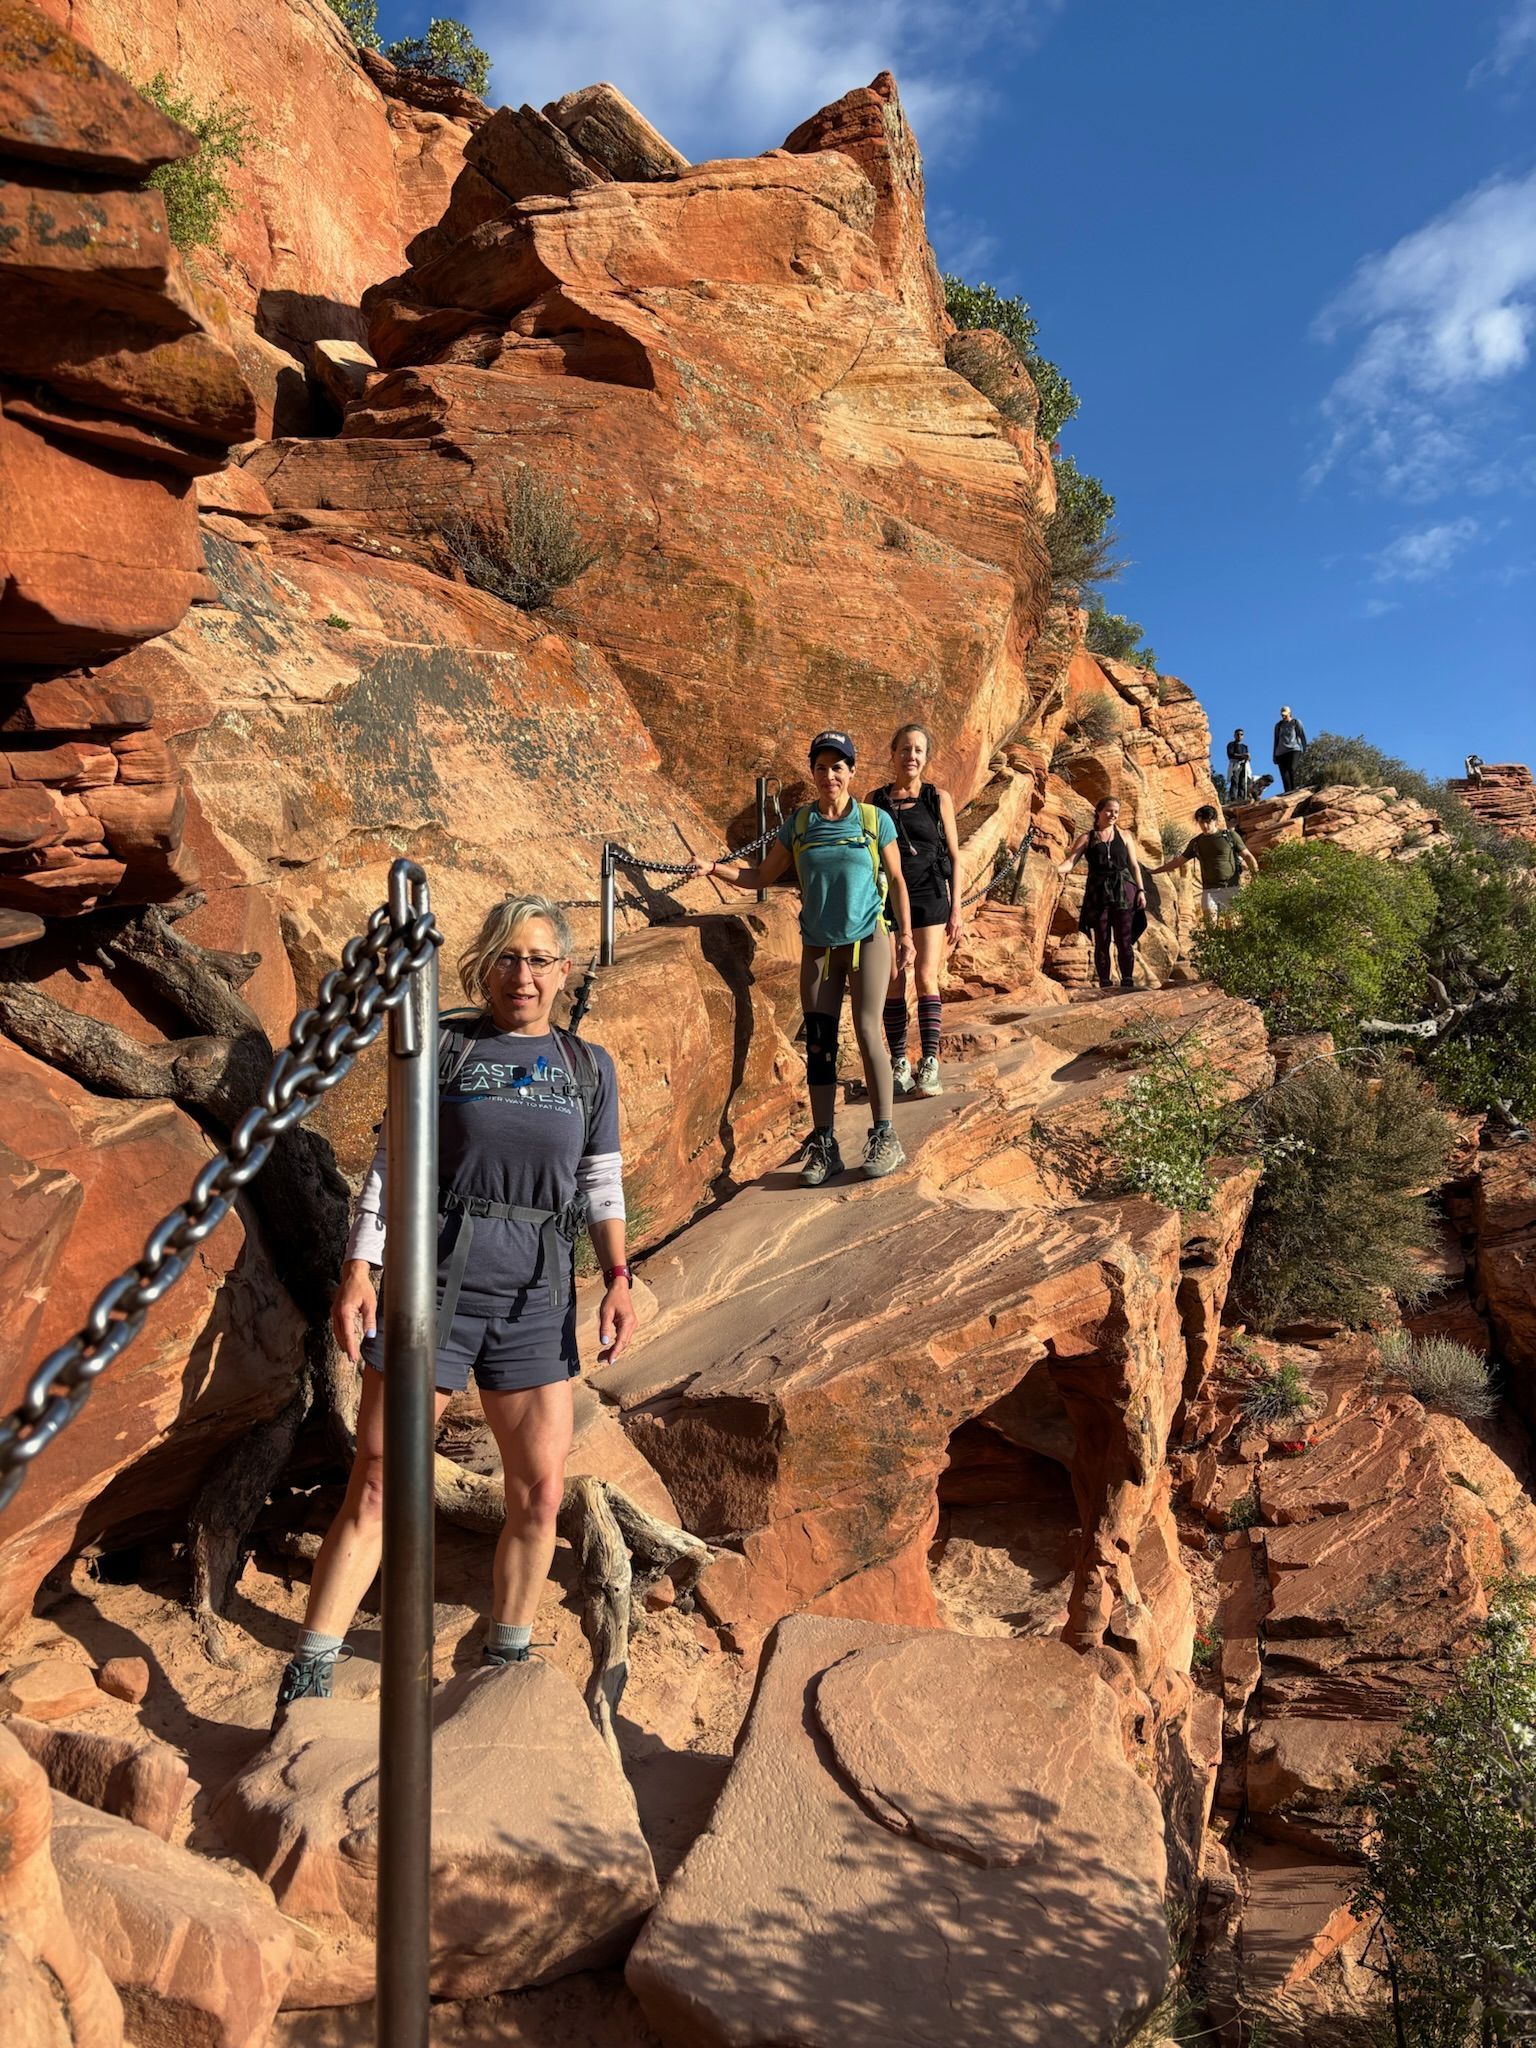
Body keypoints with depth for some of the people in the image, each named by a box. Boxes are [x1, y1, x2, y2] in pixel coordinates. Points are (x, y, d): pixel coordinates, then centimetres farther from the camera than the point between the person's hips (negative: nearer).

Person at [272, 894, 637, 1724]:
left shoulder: (588, 1067, 11)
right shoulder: (442, 1047, 4)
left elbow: (601, 1186, 12)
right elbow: (390, 1165, 2)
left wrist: (617, 1277, 0)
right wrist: (357, 1271, -6)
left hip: (537, 1294, 2)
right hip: (434, 1278, -2)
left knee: (541, 1489, 4)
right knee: (378, 1484, -1)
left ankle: (505, 1661, 26)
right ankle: (307, 1679, 12)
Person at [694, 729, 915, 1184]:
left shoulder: (875, 820, 0)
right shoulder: (799, 823, 4)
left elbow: (896, 879, 6)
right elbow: (762, 875, 7)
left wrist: (905, 935, 1)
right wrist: (714, 868, -6)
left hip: (868, 939, -3)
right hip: (818, 947, 3)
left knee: (867, 1030, -13)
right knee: (818, 1043, 2)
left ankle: (885, 1136, -2)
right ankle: (823, 1144, 9)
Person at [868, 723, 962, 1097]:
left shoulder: (939, 798, 4)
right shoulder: (875, 799, 7)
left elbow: (954, 857, 6)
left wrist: (956, 909, 1)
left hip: (929, 897, -1)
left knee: (926, 977, -9)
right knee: (893, 981, 1)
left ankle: (929, 1063, -7)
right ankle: (899, 1062, 8)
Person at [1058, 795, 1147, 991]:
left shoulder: (1123, 836, 13)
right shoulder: (1086, 838, 6)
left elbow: (1134, 865, 12)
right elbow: (1071, 860, -5)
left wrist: (1141, 890, 1)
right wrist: (1059, 869, -28)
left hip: (1123, 891, 1)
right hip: (1098, 893, -1)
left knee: (1124, 941, -2)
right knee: (1101, 942, 2)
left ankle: (1128, 983, 1)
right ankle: (1104, 985, 6)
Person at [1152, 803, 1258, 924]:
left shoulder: (1230, 836, 5)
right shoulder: (1196, 842, 13)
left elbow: (1247, 856, 5)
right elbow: (1179, 861, 21)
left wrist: (1256, 874, -14)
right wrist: (1154, 871, 20)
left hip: (1232, 888, -2)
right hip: (1210, 890, 2)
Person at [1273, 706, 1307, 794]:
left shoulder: (1296, 722, 9)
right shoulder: (1278, 725, 18)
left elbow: (1302, 736, 5)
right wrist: (1274, 756, 15)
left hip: (1294, 749, -3)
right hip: (1281, 752, 3)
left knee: (1292, 769, -27)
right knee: (1284, 776, -7)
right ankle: (1288, 794, -8)